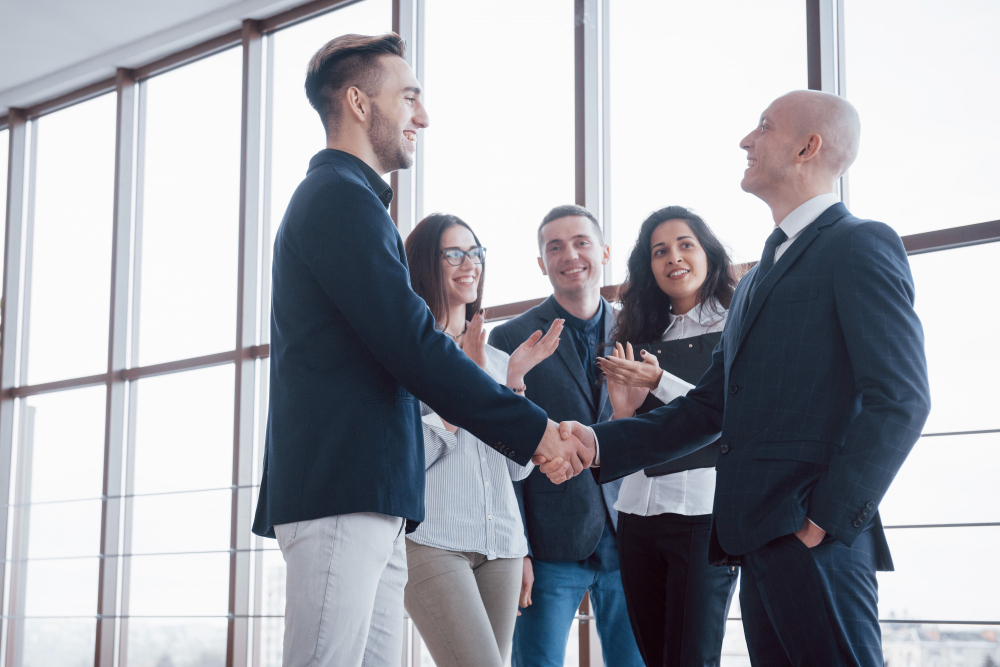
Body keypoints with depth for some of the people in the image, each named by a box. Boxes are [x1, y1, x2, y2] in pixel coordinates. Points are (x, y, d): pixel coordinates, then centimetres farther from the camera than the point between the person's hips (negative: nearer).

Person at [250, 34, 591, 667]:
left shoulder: (332, 198, 26)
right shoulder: (341, 198, -8)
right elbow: (414, 346, -16)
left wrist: (521, 430, 20)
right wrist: (535, 430, -10)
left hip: (371, 500, 10)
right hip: (342, 495, -10)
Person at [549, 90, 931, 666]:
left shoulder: (861, 246, -4)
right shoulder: (759, 278, 24)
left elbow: (901, 399, -14)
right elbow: (709, 408, 21)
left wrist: (828, 520, -17)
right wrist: (600, 443, 9)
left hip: (813, 539, -8)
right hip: (759, 542, 9)